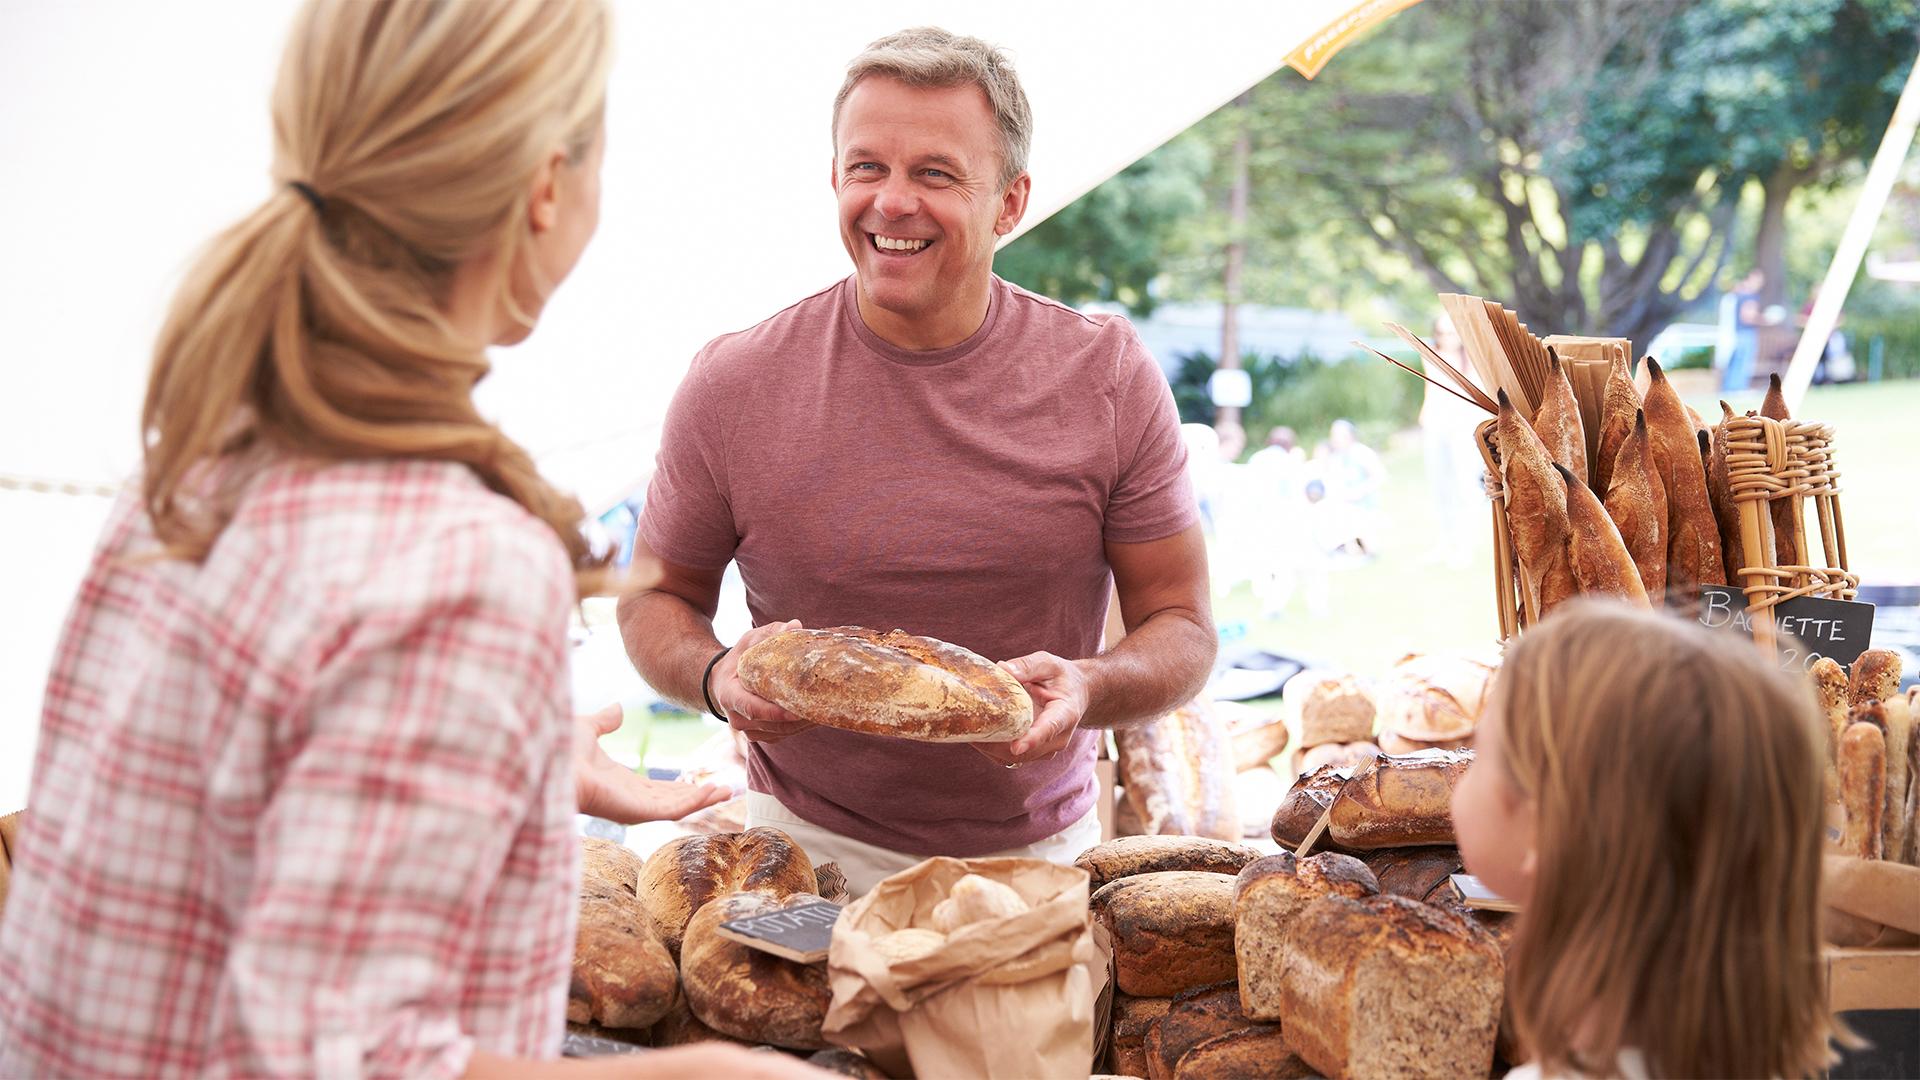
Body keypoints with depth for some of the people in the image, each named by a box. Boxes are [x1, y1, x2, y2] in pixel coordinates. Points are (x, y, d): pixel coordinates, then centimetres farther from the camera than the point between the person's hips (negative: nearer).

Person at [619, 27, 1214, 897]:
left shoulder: (1109, 378, -6)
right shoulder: (732, 385, -8)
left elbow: (1182, 626, -1)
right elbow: (657, 595, 5)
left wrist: (1089, 689, -23)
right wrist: (718, 677, -17)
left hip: (1040, 849, 1)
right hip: (810, 848, -1)